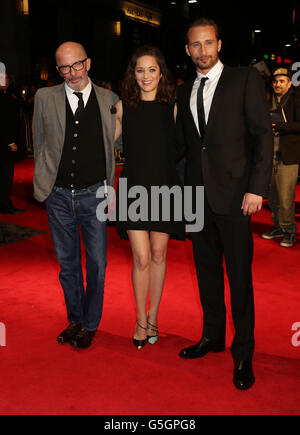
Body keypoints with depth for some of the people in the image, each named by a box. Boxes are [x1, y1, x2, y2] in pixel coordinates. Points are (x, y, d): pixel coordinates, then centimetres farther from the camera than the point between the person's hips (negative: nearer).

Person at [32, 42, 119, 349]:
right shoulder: (45, 98, 3)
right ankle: (74, 320, 31)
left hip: (94, 195, -1)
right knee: (67, 263, 12)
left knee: (97, 263, 3)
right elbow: (39, 144, 11)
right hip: (59, 196, 1)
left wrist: (110, 190, 3)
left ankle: (90, 325, 24)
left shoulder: (110, 101, 1)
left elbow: (115, 147, 6)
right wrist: (46, 180, 9)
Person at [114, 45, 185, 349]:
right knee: (141, 258, -5)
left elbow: (180, 148, 7)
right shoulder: (123, 106, 4)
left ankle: (153, 317, 26)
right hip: (134, 187, -1)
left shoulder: (172, 107, 3)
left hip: (164, 187, 1)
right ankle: (141, 320, 16)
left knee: (158, 255, 9)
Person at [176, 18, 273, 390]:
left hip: (233, 195, -5)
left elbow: (262, 134, -6)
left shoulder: (246, 79, -1)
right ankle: (213, 336, 31)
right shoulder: (184, 91, 14)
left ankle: (243, 352, 15)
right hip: (197, 194, 5)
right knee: (206, 269, 14)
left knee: (239, 276, 1)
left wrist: (257, 188, -14)